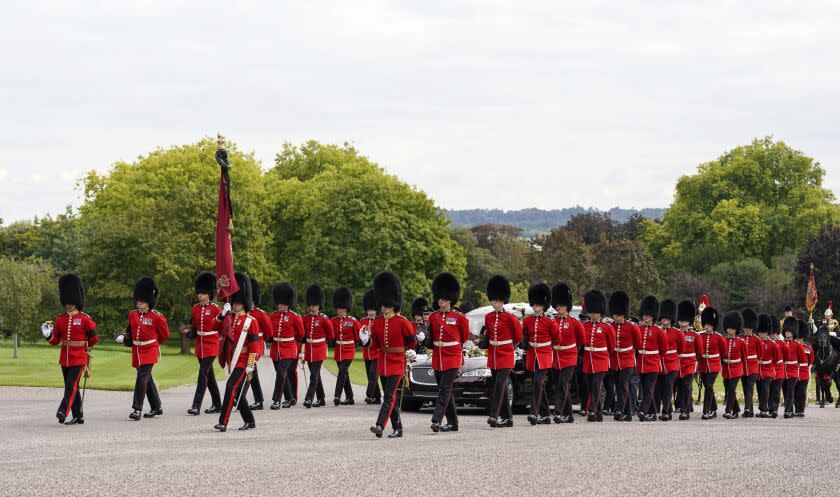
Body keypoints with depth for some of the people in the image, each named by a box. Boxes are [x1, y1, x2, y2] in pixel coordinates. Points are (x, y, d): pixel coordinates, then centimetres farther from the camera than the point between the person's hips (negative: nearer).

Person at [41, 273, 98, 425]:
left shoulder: (85, 319, -6)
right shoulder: (60, 319, 7)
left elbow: (94, 339, 3)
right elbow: (55, 340, 9)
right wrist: (47, 335, -11)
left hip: (78, 358, -5)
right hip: (64, 358, 5)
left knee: (71, 385, -16)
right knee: (72, 387, 9)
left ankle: (63, 411, -25)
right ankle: (78, 417, 16)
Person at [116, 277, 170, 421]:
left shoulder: (157, 317, -9)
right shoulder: (132, 315, 6)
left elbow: (164, 334, 4)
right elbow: (130, 330, 23)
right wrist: (124, 338, 3)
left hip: (149, 352, -6)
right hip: (137, 352, 6)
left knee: (142, 378, -16)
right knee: (147, 379, 13)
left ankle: (137, 409, -18)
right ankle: (156, 408, 25)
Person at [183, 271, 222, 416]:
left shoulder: (216, 309, -9)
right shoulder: (196, 309, 8)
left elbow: (223, 327, -7)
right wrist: (188, 331, -1)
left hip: (211, 345, -7)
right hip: (199, 345, 7)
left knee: (203, 373, -15)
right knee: (209, 375, 13)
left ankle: (196, 406, -18)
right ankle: (217, 404, 23)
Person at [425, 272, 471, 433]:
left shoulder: (459, 317, -5)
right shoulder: (433, 317, 8)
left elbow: (465, 336, 9)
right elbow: (429, 342, 15)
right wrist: (426, 338, -6)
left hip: (452, 358, -5)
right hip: (437, 359, 5)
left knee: (444, 389, -14)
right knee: (444, 390, 9)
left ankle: (437, 420, -22)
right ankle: (452, 423, 16)